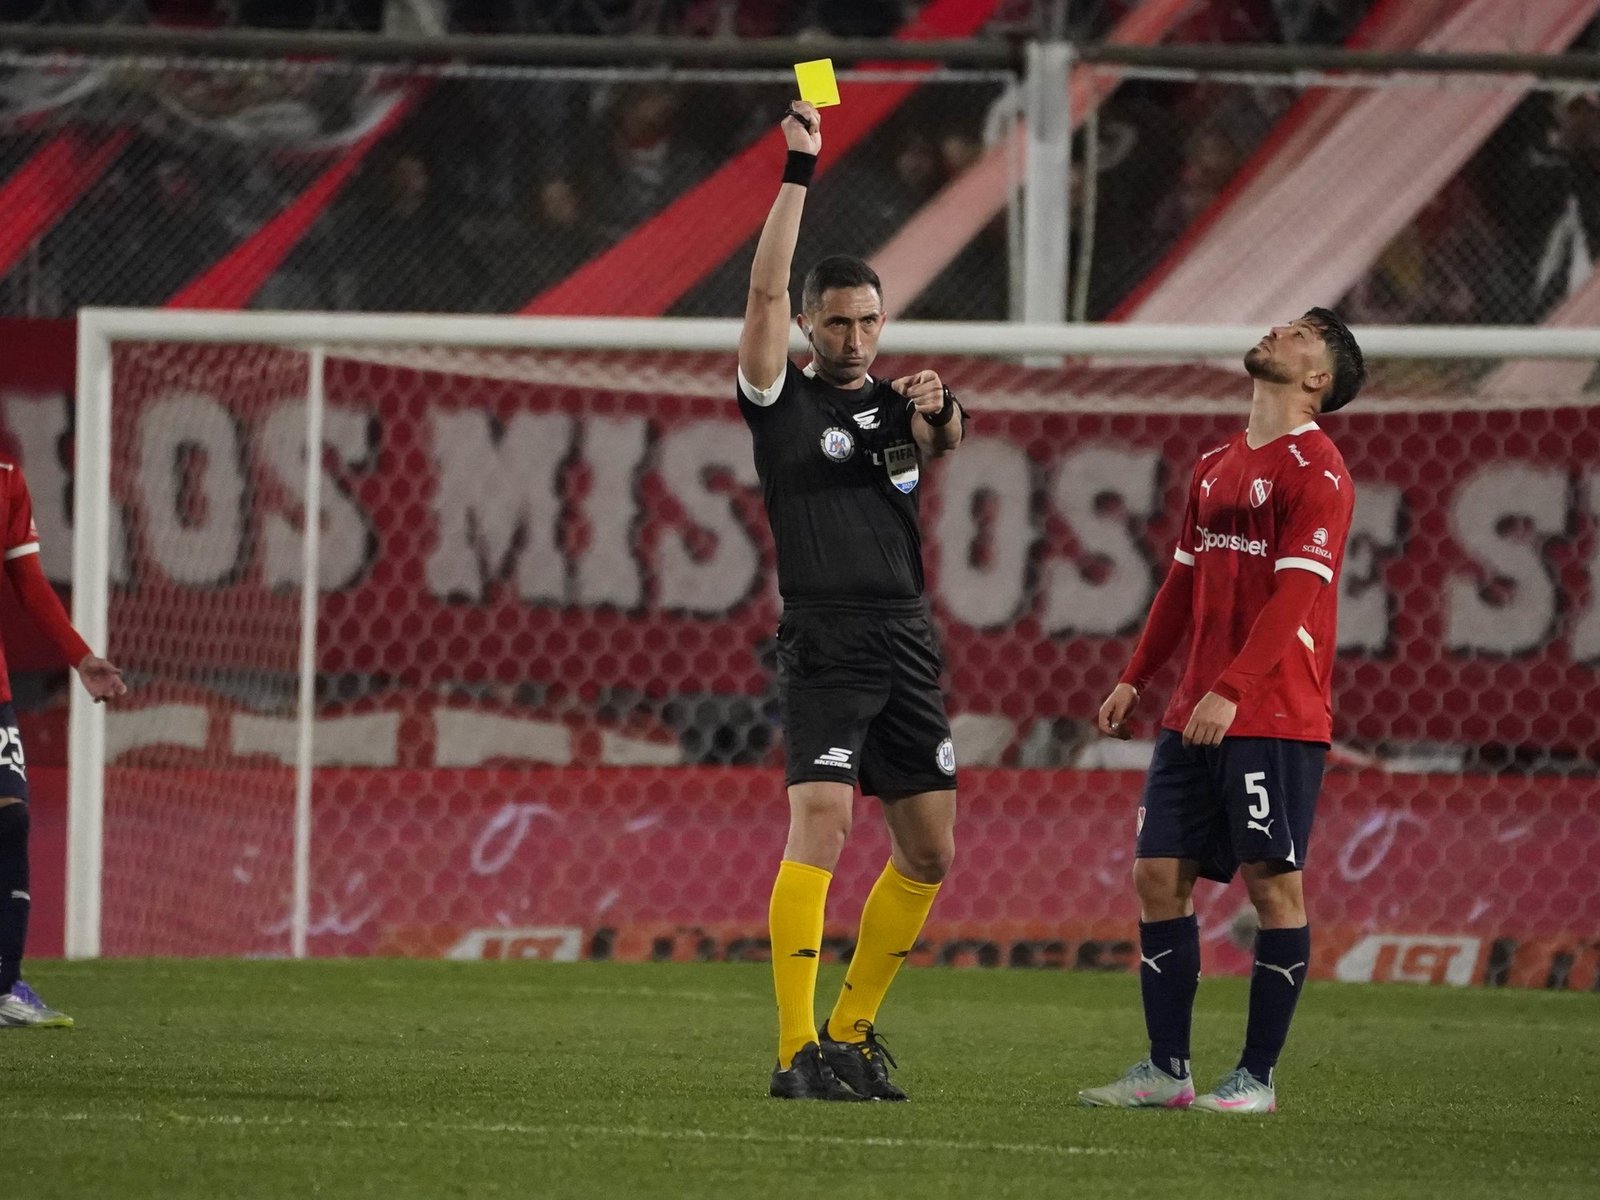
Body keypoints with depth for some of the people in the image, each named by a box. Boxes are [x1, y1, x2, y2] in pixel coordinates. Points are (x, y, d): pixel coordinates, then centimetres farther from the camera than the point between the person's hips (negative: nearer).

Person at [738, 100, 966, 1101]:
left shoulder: (897, 402, 14)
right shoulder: (782, 401, 3)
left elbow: (943, 442, -7)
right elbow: (765, 291, -10)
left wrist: (938, 415, -30)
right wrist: (799, 173, -13)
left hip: (908, 643, 5)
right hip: (824, 642, -5)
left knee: (930, 853, 8)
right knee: (821, 824, -19)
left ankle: (851, 1030, 23)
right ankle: (798, 1051, -22)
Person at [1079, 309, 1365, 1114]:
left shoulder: (1316, 471, -8)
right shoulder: (1217, 466, 17)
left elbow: (1296, 594, -17)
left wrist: (1230, 690, -25)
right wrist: (1135, 679, 17)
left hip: (1275, 719, -8)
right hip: (1194, 716, 8)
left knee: (1273, 883, -4)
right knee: (1157, 873, 3)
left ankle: (1257, 1078, 1)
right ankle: (1166, 1071, 8)